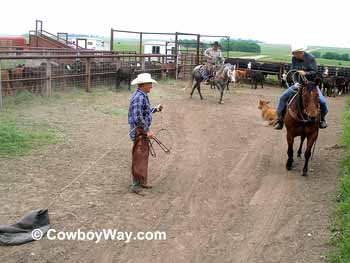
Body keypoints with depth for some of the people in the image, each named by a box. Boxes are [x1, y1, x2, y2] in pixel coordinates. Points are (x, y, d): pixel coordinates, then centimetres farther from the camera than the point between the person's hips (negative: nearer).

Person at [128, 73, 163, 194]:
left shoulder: (142, 96, 12)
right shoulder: (139, 97, -22)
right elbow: (138, 118, -28)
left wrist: (155, 109, 16)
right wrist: (147, 130, -21)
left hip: (143, 131, 11)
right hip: (140, 132, -11)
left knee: (143, 157, 19)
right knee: (139, 158, -2)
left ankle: (141, 182, 32)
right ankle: (136, 186, 8)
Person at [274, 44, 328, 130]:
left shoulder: (310, 58, -13)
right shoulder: (294, 59, -1)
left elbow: (314, 72, -15)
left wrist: (305, 73, -32)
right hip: (298, 84, 4)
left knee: (321, 101, -20)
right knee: (283, 97, -9)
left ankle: (322, 118, 11)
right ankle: (280, 120, 3)